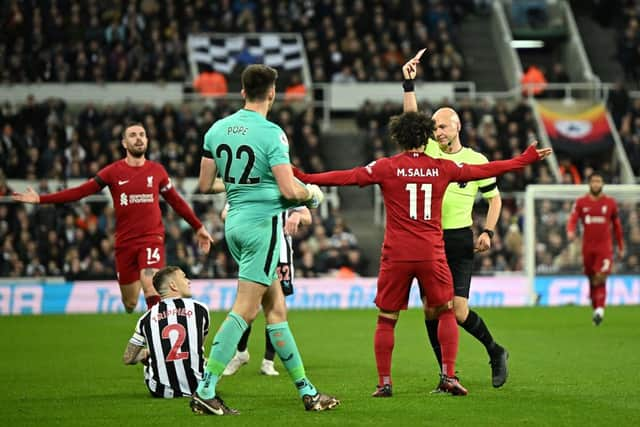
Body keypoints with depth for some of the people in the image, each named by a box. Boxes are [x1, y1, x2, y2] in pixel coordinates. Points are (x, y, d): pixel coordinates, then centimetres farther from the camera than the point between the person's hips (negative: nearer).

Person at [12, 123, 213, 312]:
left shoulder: (157, 170, 6)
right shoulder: (113, 172, 2)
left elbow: (176, 202, 17)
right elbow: (79, 192, -1)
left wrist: (198, 228, 20)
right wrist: (40, 199, -7)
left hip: (152, 239, -1)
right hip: (125, 242, 1)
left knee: (151, 288, -23)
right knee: (130, 303, 6)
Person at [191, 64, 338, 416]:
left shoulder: (217, 129, 6)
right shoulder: (271, 133, -13)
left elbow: (204, 184, 11)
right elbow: (289, 190, -17)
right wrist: (313, 194, 3)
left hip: (234, 222, 8)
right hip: (263, 222, -8)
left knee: (276, 308, 12)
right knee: (244, 310, -6)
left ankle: (306, 390, 17)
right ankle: (205, 390, -11)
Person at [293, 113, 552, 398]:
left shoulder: (387, 167, -2)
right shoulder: (442, 168, 4)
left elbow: (347, 177, -7)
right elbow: (486, 170, 12)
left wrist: (303, 178, -1)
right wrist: (527, 159, 23)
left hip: (396, 255, -1)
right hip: (432, 254, 1)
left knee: (386, 320, 8)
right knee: (446, 313, 16)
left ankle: (384, 383, 4)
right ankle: (448, 376, 5)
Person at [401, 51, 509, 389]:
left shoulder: (475, 160, 2)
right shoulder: (428, 151, 5)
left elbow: (494, 198, 10)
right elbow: (412, 118, -4)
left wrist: (487, 232, -2)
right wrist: (409, 84, -13)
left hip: (460, 241, -3)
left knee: (458, 311, -10)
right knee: (430, 310, -1)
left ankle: (495, 352, 16)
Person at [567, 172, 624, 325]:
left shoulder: (610, 203, 6)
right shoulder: (581, 202, 4)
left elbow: (617, 226, 14)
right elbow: (572, 220, -7)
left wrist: (621, 247, 17)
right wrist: (570, 232, -30)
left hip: (605, 247, -2)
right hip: (588, 247, 2)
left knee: (600, 278, -17)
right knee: (592, 280, 8)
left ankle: (600, 310, -22)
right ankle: (596, 309, 21)